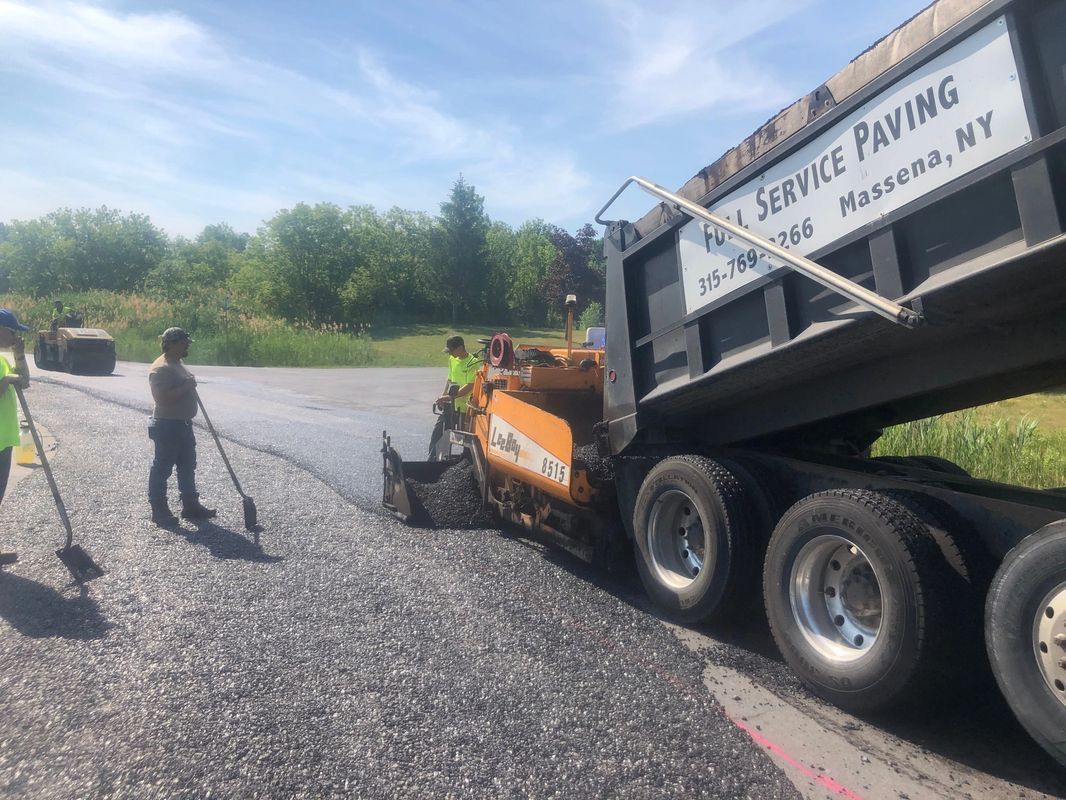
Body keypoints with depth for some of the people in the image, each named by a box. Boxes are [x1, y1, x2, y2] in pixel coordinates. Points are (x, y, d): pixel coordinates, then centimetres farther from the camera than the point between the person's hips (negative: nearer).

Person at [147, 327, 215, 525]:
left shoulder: (177, 364, 14)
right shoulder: (161, 368, -18)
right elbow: (162, 397, -28)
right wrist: (186, 387, -23)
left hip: (183, 424, 10)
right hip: (167, 425, -10)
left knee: (188, 466, 15)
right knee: (162, 468, 2)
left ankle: (190, 505, 24)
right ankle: (159, 510, 12)